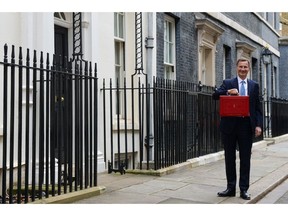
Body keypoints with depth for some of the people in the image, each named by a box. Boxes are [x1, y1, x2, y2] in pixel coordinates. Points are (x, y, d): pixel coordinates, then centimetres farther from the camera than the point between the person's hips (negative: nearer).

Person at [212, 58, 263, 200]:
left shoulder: (254, 86, 10)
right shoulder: (228, 83, 6)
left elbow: (257, 107, 8)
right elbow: (215, 95, -8)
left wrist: (258, 125, -2)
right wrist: (228, 92, -25)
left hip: (246, 126, 1)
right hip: (230, 125, 0)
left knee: (245, 159, 5)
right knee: (229, 158, 7)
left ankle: (244, 189, 13)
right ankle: (231, 188, 18)